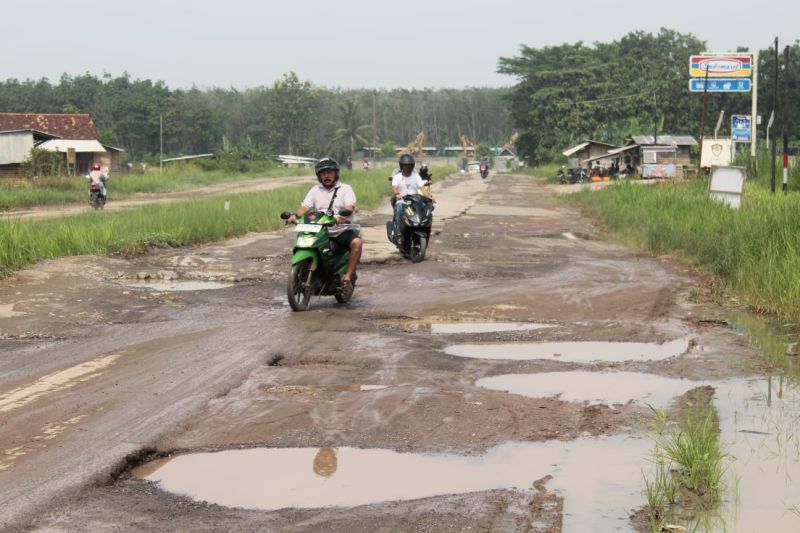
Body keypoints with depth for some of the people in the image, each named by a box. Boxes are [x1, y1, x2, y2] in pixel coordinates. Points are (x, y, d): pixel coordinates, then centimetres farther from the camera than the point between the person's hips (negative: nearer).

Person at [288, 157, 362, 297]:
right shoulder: (315, 190, 16)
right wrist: (296, 216, -20)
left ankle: (347, 277, -27)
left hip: (342, 230, -3)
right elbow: (304, 206, 3)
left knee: (356, 242, -33)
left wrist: (342, 216, -37)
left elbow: (350, 207, -14)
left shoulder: (345, 189, 4)